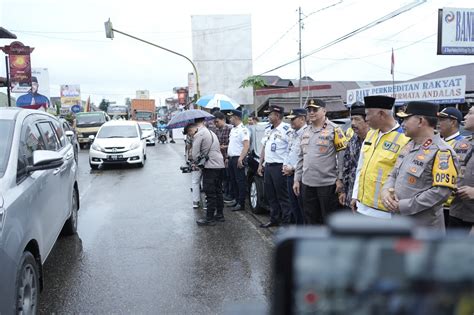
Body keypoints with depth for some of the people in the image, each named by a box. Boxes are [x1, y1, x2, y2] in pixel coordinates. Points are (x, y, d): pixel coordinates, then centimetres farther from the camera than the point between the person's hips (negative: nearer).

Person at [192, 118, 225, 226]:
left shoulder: (198, 134, -10)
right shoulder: (212, 132, 17)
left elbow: (195, 153, -11)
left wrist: (197, 163, 8)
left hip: (210, 167, -8)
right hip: (220, 165, 8)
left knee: (210, 193, -2)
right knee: (218, 191, 16)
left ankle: (209, 218, 4)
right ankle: (219, 214, 24)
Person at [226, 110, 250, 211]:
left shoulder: (243, 129, -12)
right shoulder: (233, 129, 17)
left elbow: (246, 145, -21)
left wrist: (241, 158, -27)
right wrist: (227, 157, 18)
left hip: (238, 159, -10)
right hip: (231, 158, 10)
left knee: (240, 181, -5)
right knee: (233, 180, 15)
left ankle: (241, 203, -1)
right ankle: (236, 199, 26)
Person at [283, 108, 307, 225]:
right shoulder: (292, 134, 15)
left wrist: (293, 168, -15)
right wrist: (285, 165, 6)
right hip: (290, 174, 9)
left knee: (303, 205, -2)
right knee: (294, 205, 17)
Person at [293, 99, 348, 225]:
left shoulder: (334, 130, -8)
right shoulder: (306, 132, 13)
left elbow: (342, 156, -10)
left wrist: (340, 179, -14)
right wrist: (297, 179, 14)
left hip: (327, 183, -6)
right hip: (307, 184, 7)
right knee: (310, 218, 15)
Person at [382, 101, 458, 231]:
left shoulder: (441, 152, -18)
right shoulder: (409, 146, 9)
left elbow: (441, 193, -25)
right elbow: (394, 175, 15)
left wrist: (403, 206, -21)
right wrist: (386, 191, -8)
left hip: (422, 226, -8)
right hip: (398, 221, 8)